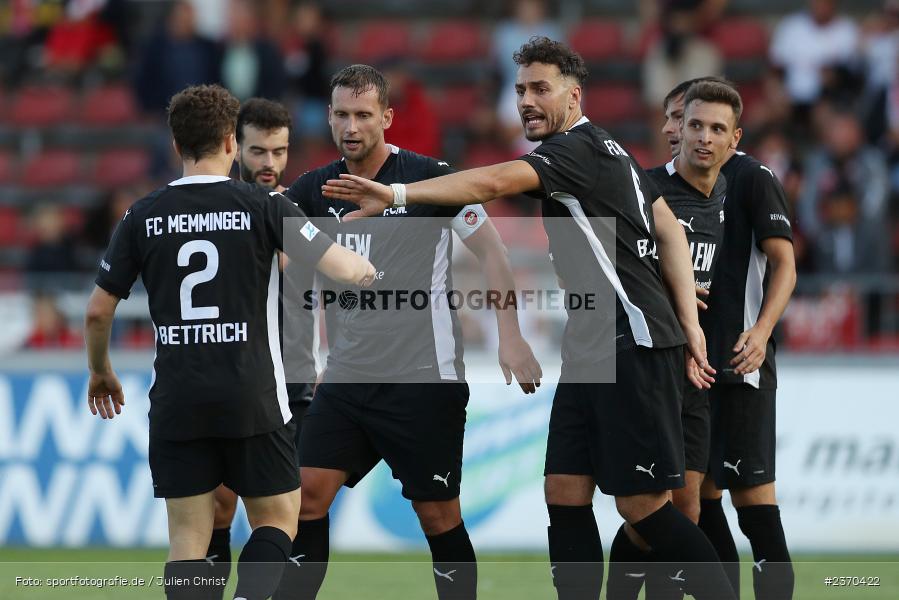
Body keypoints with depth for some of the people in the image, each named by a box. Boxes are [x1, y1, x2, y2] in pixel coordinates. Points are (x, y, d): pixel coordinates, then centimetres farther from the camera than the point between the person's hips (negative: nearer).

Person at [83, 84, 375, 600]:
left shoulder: (143, 217, 2)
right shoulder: (265, 206, -5)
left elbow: (98, 310, 7)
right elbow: (342, 268, -6)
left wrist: (100, 372, 26)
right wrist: (365, 269, 18)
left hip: (176, 402, 2)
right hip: (253, 400, -2)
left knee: (188, 535, 6)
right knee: (277, 519, 12)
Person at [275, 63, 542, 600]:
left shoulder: (430, 177, -7)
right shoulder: (317, 189, 6)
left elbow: (492, 250, -5)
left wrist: (511, 338, -12)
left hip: (423, 377, -5)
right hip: (347, 374, 5)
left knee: (438, 514, -1)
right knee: (308, 492, -5)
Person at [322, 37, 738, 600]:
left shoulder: (579, 148, -13)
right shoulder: (607, 151, 17)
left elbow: (494, 182, -29)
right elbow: (672, 234, 16)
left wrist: (397, 194, -36)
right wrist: (689, 323, 13)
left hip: (634, 344, -10)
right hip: (592, 348, 10)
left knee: (642, 502, -8)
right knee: (565, 491, 4)